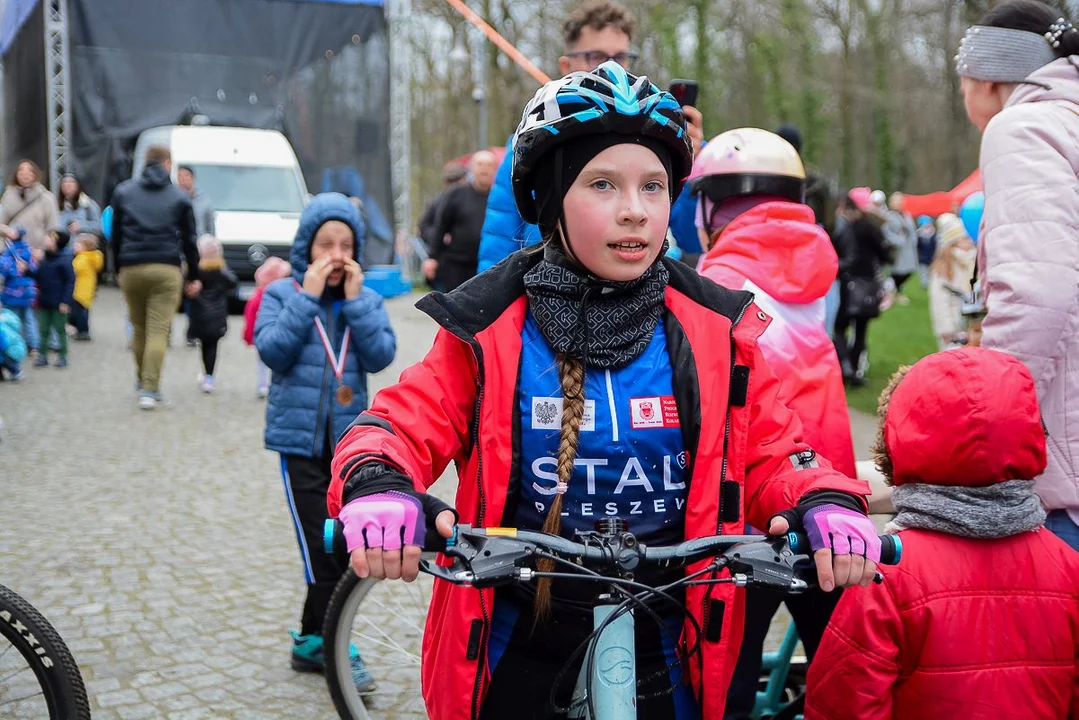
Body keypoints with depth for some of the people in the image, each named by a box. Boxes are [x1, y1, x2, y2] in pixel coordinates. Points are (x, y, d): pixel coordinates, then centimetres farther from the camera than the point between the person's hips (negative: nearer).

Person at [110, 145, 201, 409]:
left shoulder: (123, 191, 10)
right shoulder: (180, 197, 5)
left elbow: (116, 233, 12)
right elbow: (189, 239, 8)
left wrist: (118, 266, 19)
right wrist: (194, 276, 15)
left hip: (131, 268, 2)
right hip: (167, 269, -2)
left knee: (139, 329, 16)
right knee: (158, 331, -4)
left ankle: (143, 382, 27)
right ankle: (150, 390, -9)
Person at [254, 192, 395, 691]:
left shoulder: (367, 299, 6)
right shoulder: (281, 294, 0)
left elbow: (381, 356, -8)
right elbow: (273, 350, -16)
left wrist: (355, 298, -13)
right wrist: (308, 295, -16)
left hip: (350, 439, 3)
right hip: (300, 438, -3)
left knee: (343, 548, 8)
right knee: (325, 548, -9)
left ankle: (313, 641, 23)